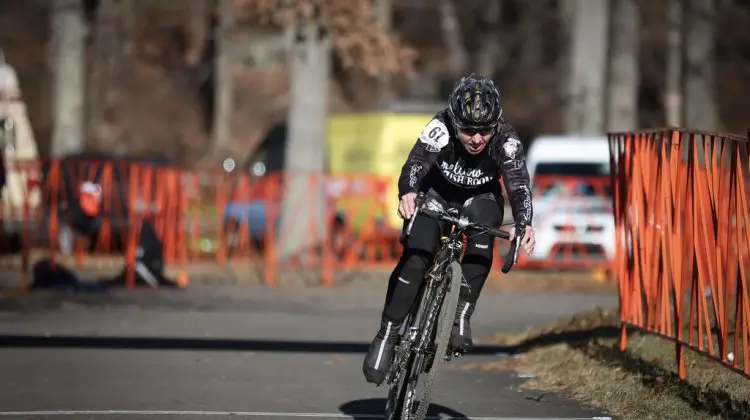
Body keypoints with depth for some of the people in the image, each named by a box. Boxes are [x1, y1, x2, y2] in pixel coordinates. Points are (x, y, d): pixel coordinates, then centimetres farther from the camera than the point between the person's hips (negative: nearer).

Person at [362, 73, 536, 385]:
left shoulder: (506, 140, -29)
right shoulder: (440, 128, -31)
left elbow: (518, 183, -39)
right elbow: (415, 163, -43)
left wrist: (524, 224, -59)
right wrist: (407, 194, -66)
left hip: (480, 199, 1)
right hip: (437, 193, -1)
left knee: (481, 242, -31)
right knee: (416, 254, -22)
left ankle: (463, 316, -20)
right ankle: (387, 334, -12)